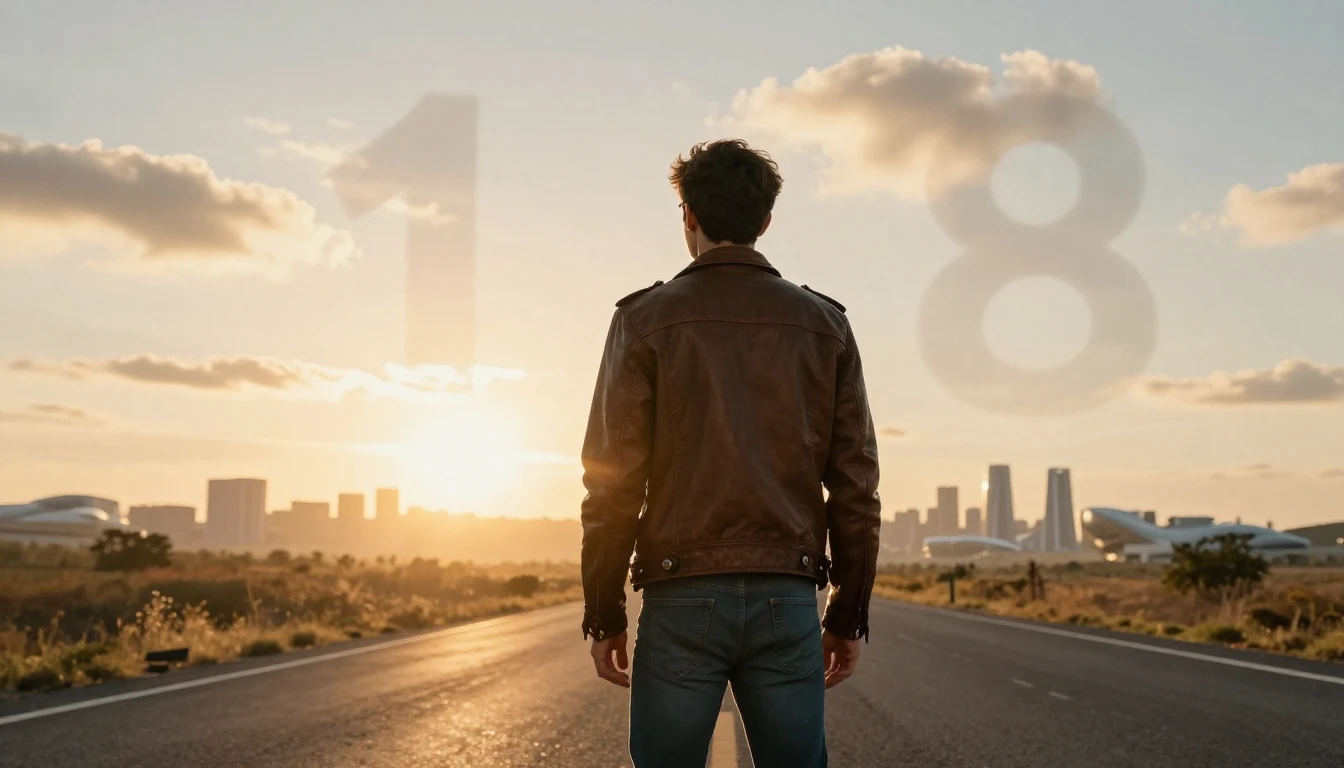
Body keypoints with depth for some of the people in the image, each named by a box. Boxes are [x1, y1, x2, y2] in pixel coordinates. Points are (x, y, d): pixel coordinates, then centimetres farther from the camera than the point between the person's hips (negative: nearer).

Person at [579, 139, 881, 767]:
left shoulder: (647, 319, 1)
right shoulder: (823, 324, 8)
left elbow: (613, 480, -4)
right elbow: (855, 484, 5)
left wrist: (603, 616, 2)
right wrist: (848, 616, 12)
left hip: (682, 599, -2)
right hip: (788, 599, 2)